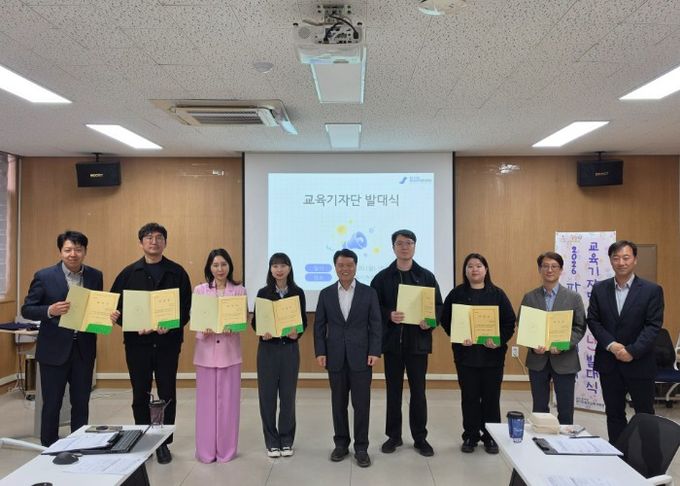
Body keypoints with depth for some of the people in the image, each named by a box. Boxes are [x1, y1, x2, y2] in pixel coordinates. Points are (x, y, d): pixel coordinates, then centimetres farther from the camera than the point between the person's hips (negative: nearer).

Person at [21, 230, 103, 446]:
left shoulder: (95, 276, 3)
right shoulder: (44, 276, -6)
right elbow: (27, 309, -4)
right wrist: (50, 311, -23)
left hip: (84, 349, 3)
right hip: (54, 349, -2)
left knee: (81, 403, 11)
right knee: (51, 404, 8)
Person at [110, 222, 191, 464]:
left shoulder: (177, 272, 1)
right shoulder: (129, 273, 4)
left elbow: (186, 308, -1)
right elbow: (115, 306, 2)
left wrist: (170, 327, -18)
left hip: (168, 342, -1)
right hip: (137, 342, 1)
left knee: (167, 394, 7)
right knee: (140, 395, 10)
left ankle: (163, 442, 20)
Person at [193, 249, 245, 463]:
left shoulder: (239, 290, 3)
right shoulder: (200, 290, 4)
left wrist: (232, 328, -18)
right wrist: (204, 330, -17)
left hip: (230, 350, 0)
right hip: (206, 350, 0)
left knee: (228, 400, 4)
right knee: (206, 400, 4)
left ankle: (226, 450, 17)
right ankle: (206, 451, 16)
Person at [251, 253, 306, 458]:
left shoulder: (297, 292, 0)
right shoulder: (263, 293, -2)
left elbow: (303, 320, 4)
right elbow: (255, 320, 2)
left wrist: (297, 333, -15)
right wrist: (262, 333, -18)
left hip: (290, 348, 0)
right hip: (267, 349, 0)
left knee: (288, 394, 7)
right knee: (267, 394, 3)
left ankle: (286, 440, 22)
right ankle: (272, 441, 18)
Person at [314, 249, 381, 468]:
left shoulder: (369, 292, 1)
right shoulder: (326, 294, 5)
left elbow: (375, 325, -1)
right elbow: (319, 325, 5)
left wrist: (375, 352, -9)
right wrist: (320, 352, -3)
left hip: (361, 356, -1)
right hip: (335, 357, 2)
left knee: (361, 404, 2)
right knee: (338, 403, 11)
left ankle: (361, 448, 15)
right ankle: (341, 444, 25)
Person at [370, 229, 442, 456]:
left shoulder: (426, 276, 3)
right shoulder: (382, 277, 3)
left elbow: (438, 306, 4)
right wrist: (389, 316, -19)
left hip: (418, 341, 0)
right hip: (392, 341, 0)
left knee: (418, 391, 7)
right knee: (393, 391, 10)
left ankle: (420, 437, 20)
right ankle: (394, 436, 23)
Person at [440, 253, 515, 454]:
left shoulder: (497, 294, 2)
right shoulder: (456, 294, 2)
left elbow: (510, 322, 1)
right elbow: (445, 321, 1)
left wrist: (499, 340, -14)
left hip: (492, 355, 0)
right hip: (465, 355, 0)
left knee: (491, 398, 7)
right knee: (469, 397, 8)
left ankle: (491, 437, 21)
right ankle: (470, 437, 21)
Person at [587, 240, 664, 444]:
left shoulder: (652, 290, -5)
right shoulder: (599, 289, 3)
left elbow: (653, 325, -9)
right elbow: (592, 320, 1)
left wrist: (632, 351, -18)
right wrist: (611, 345, -13)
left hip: (639, 363, -2)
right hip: (608, 362, 3)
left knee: (645, 413, 9)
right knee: (614, 412, 12)